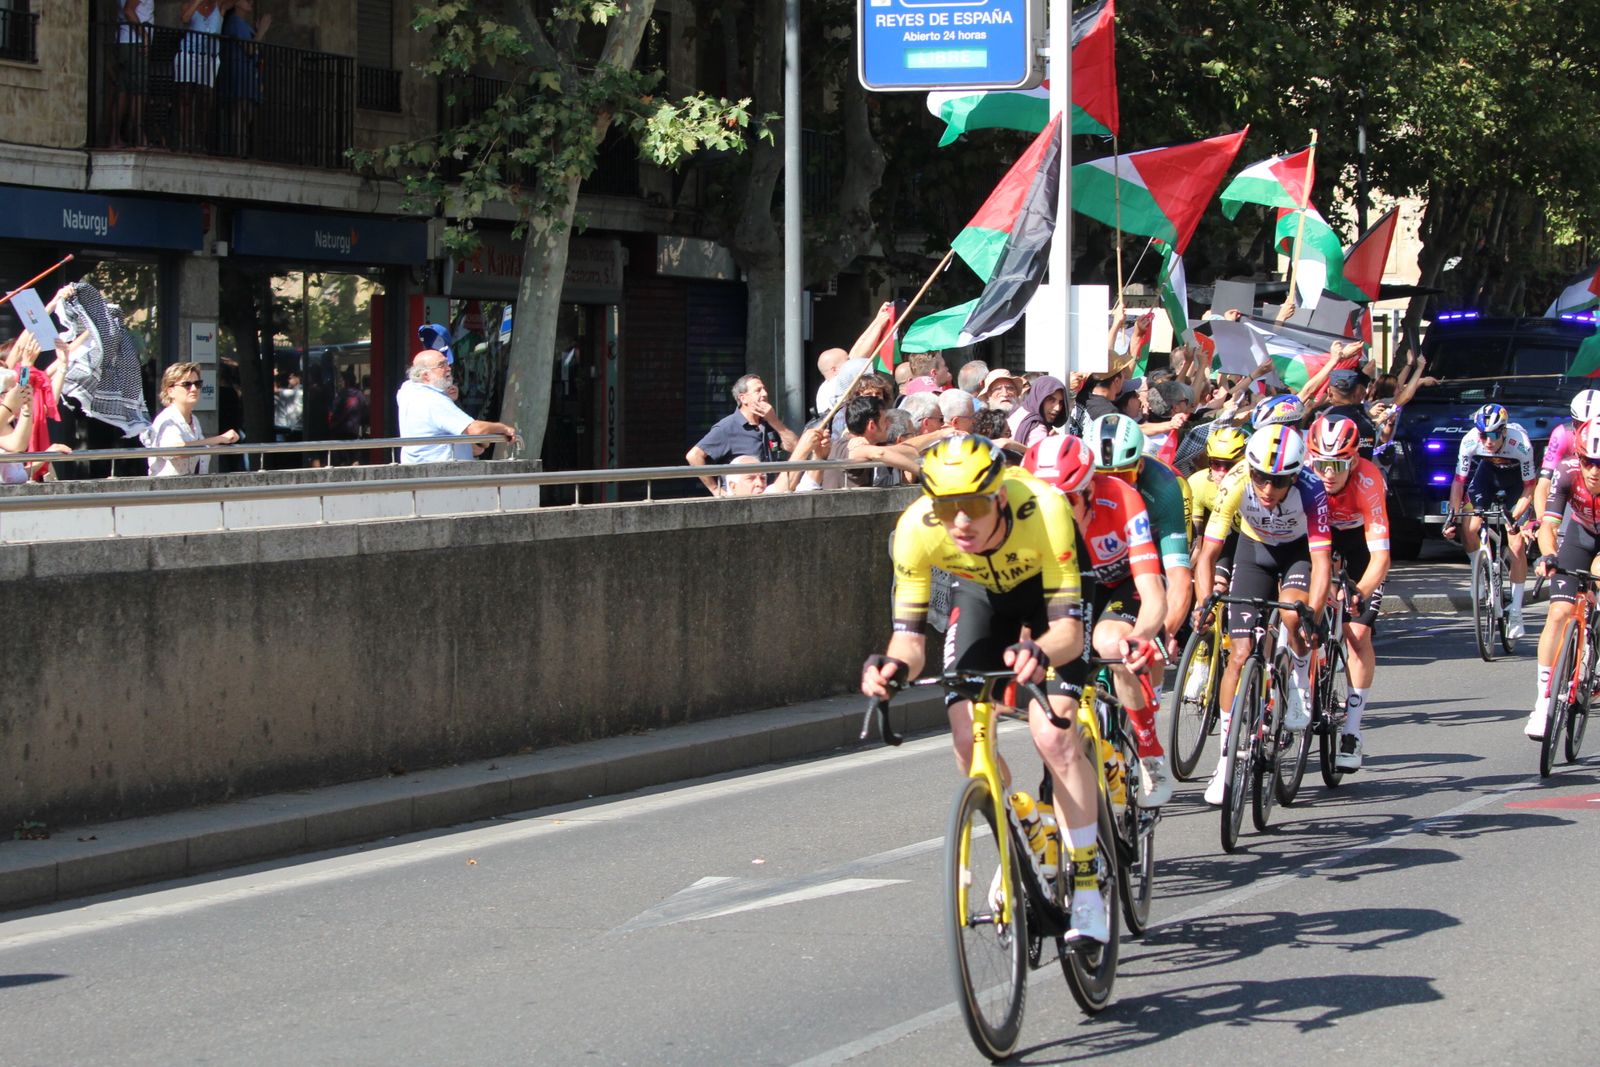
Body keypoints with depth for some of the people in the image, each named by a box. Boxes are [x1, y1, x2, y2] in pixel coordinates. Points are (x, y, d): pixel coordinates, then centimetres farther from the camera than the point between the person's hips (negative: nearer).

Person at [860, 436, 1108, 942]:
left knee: (1054, 736, -21)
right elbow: (910, 634, -28)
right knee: (968, 739, -11)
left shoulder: (1042, 511, -41)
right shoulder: (916, 530, -33)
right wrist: (894, 665, -50)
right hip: (983, 592, 3)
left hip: (1048, 588, -3)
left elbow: (1069, 629, -42)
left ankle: (1087, 894, -12)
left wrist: (1038, 651, -64)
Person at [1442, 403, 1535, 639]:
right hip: (1488, 470, 3)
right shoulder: (1470, 442, -29)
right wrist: (1453, 515, -28)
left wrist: (1514, 517, -37)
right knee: (1469, 528, -17)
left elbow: (1528, 489, -25)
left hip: (1517, 477, -3)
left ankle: (1516, 613, -7)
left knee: (1517, 545, -12)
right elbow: (1459, 481, -18)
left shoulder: (1521, 444, -35)